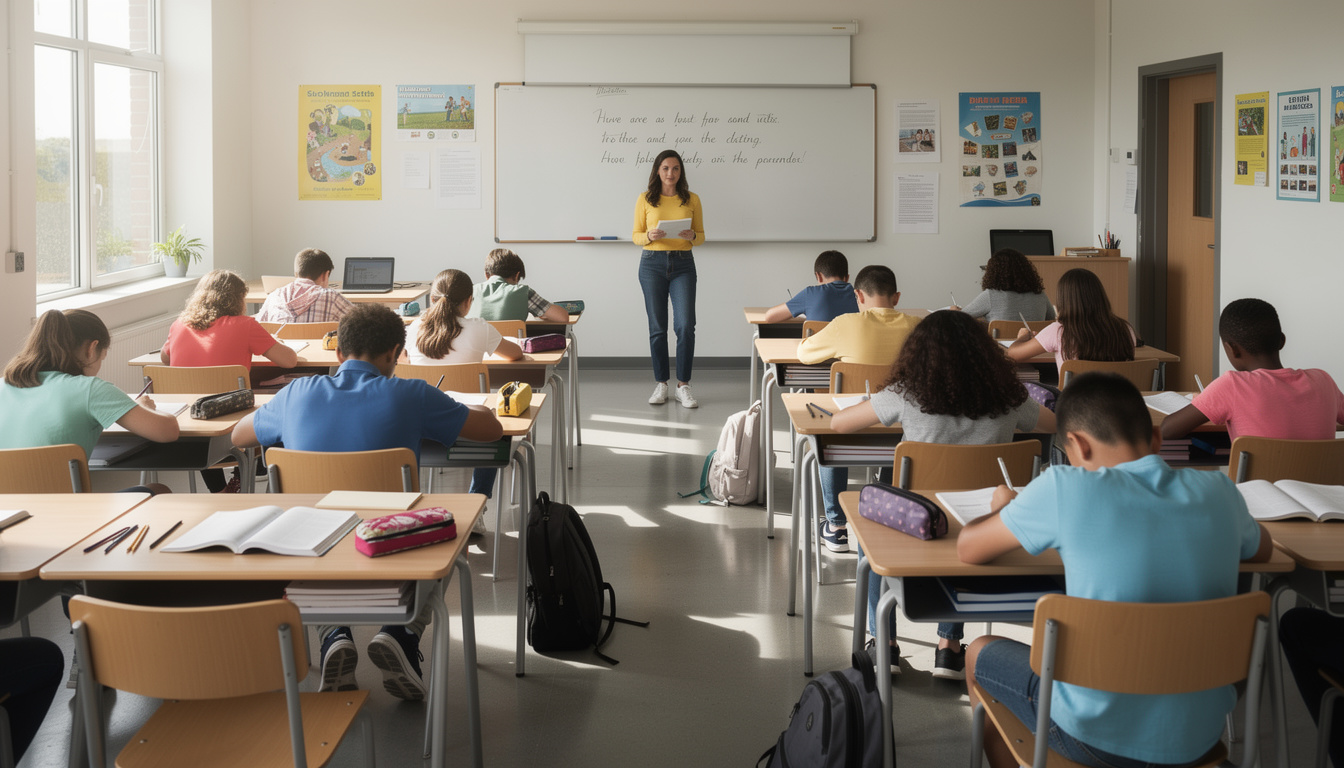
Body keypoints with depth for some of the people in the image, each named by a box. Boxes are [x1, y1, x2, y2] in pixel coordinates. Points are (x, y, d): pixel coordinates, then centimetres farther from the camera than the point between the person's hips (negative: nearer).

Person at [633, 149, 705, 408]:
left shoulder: (692, 199, 5)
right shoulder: (645, 199, 3)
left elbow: (701, 236, 9)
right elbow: (636, 235, 5)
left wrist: (692, 236, -14)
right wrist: (649, 236, -17)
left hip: (683, 265, 0)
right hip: (652, 263, 0)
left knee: (686, 326, -9)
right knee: (657, 327, 3)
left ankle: (683, 386, -1)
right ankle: (661, 384, 13)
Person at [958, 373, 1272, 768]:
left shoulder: (1065, 489, -16)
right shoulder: (1218, 492, -4)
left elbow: (967, 548, -4)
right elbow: (1262, 548, 18)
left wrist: (1003, 508, 17)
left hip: (1098, 736, -5)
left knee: (980, 653, 25)